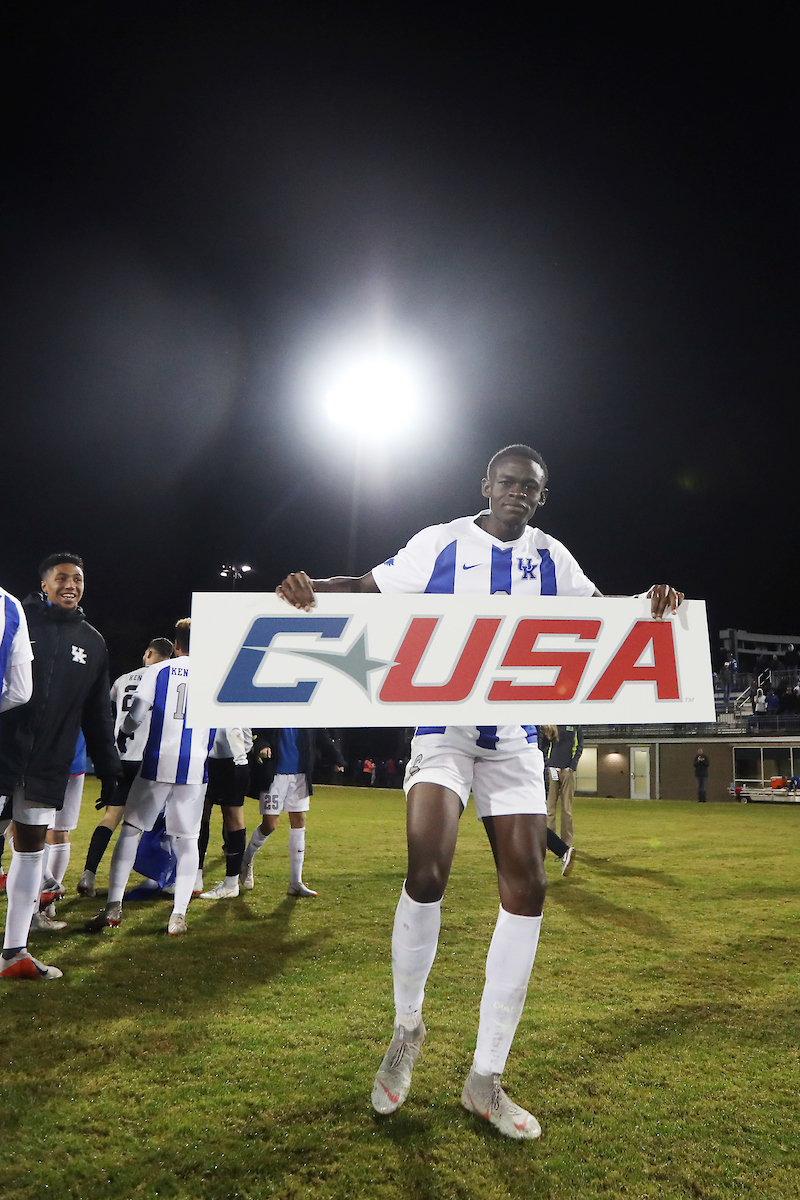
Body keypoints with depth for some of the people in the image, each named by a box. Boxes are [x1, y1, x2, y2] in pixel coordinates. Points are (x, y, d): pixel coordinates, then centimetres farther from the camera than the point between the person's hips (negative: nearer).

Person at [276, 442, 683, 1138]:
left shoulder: (549, 556, 10)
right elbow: (372, 587, 1)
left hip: (516, 738, 4)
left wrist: (648, 605, -5)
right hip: (443, 727, -4)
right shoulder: (442, 543, 0)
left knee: (527, 890, 0)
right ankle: (407, 1028, 10)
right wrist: (314, 589, -19)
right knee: (427, 874, -21)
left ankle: (486, 1080, 15)